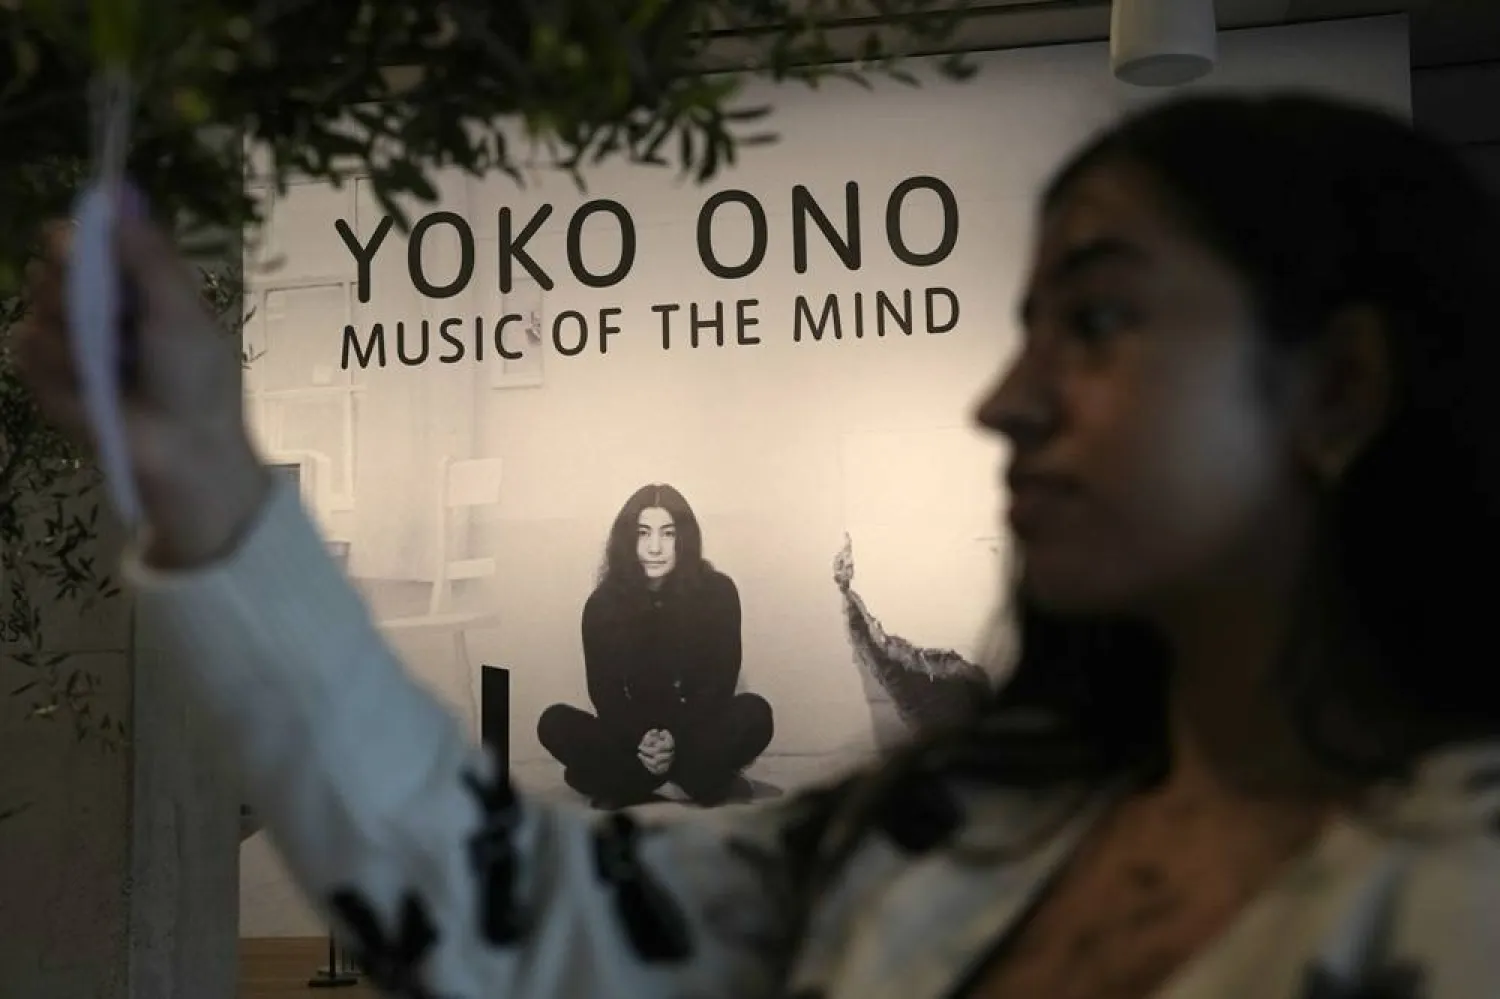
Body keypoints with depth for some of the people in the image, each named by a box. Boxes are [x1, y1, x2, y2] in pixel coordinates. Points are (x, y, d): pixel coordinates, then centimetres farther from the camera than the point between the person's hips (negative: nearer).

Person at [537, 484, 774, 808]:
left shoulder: (717, 591, -8)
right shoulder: (603, 603, -5)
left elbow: (721, 683, -9)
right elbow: (604, 691, -6)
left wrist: (677, 739, -25)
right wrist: (639, 740, -27)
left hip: (698, 735, -1)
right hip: (634, 739, 1)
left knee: (754, 713, -31)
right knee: (555, 723, -24)